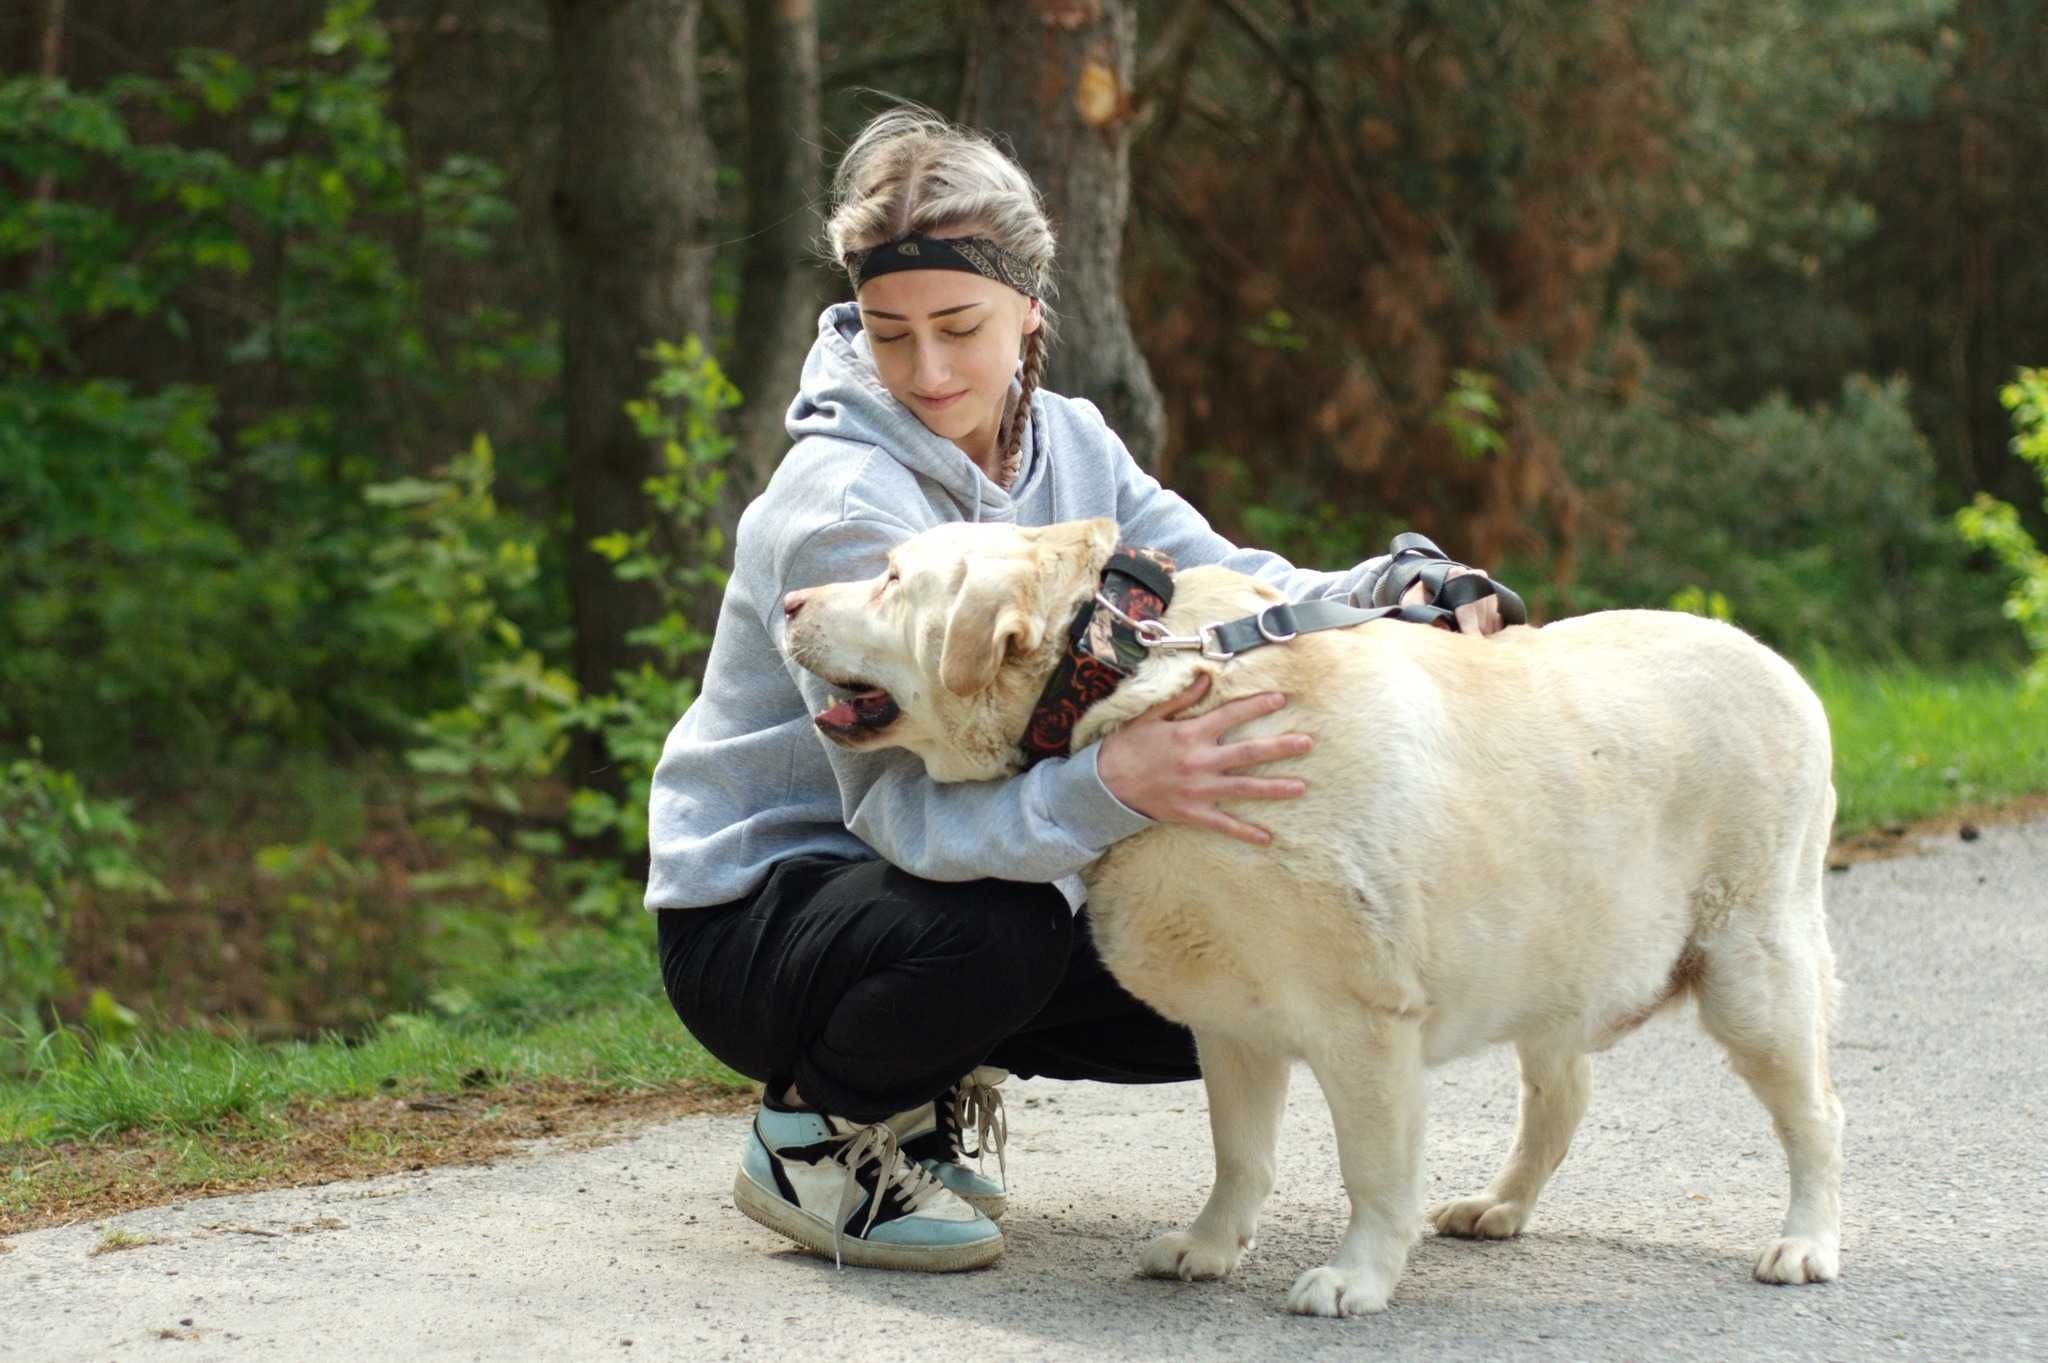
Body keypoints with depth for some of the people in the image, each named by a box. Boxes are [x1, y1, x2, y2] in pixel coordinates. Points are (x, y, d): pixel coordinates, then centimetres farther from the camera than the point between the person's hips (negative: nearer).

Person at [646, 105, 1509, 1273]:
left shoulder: (1070, 448, 0)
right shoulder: (839, 504, -25)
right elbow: (904, 805, -33)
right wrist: (1114, 782, -50)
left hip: (979, 868, 8)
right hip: (753, 907, -7)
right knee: (989, 931, -37)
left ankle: (933, 1086, 15)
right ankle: (815, 1133, -7)